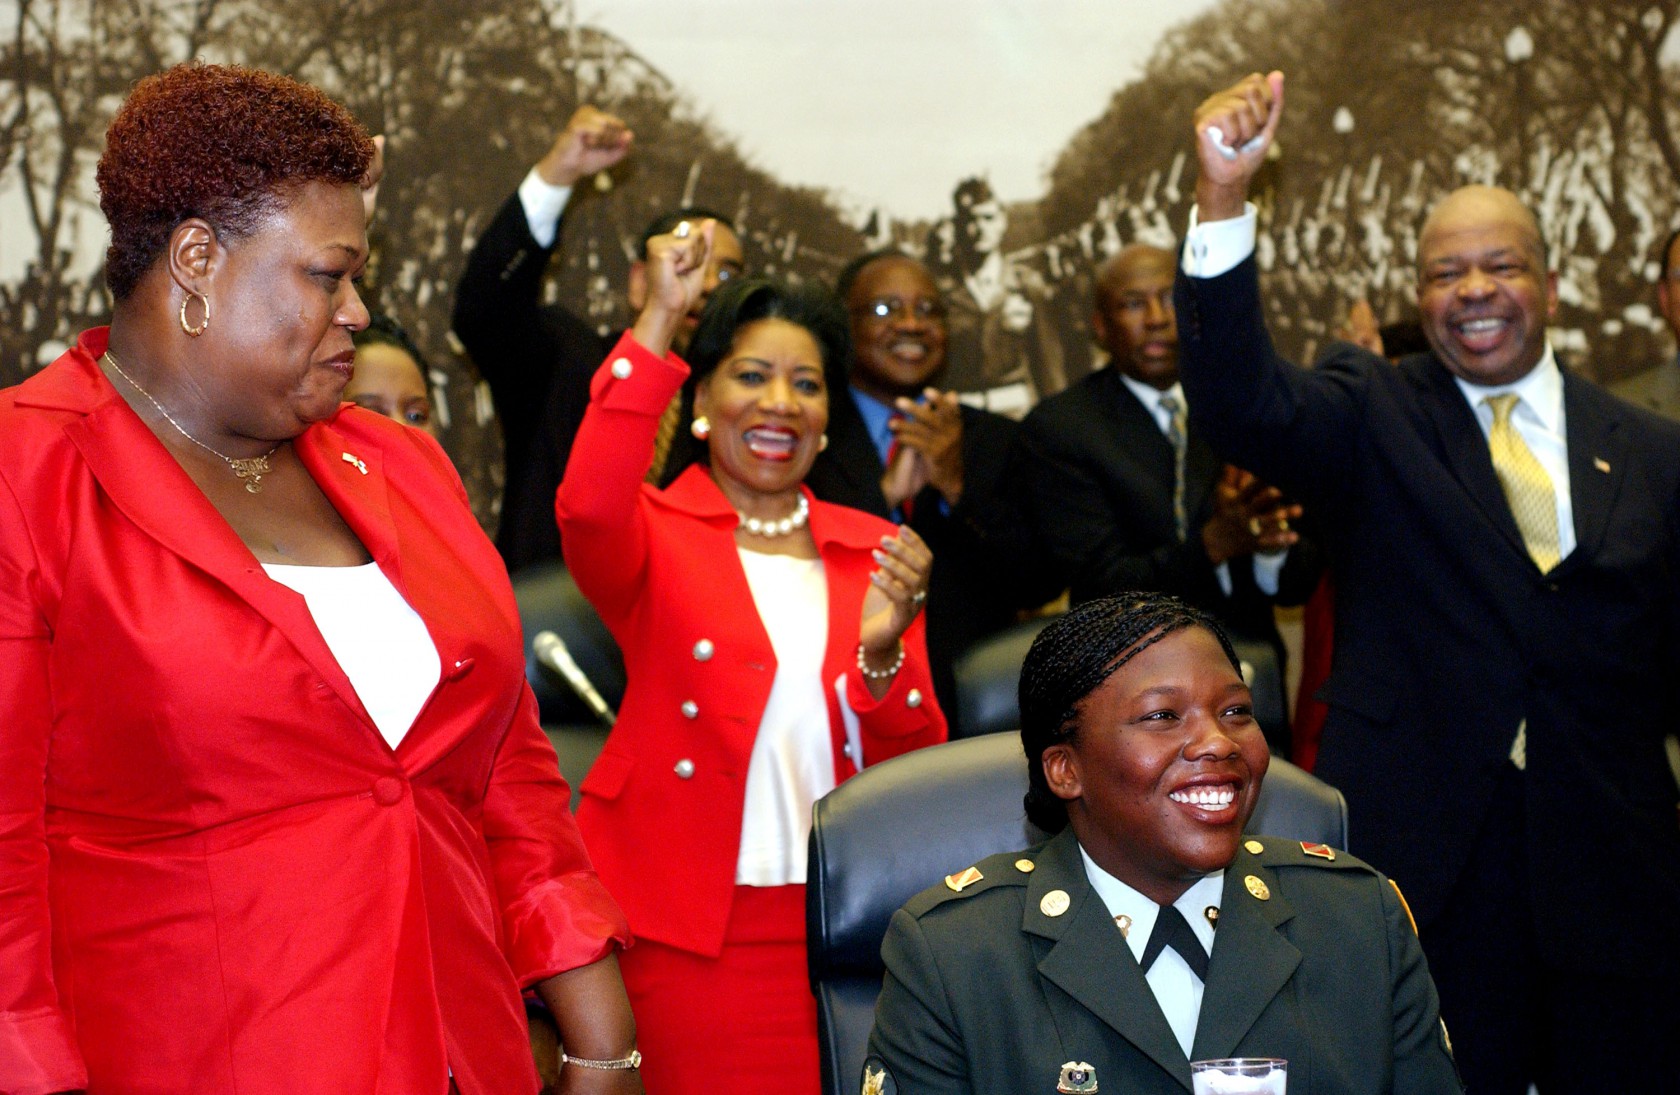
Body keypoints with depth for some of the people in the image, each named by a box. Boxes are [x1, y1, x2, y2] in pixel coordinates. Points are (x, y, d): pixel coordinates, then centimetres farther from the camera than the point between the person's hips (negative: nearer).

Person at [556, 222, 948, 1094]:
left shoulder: (877, 556, 10)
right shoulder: (657, 533, 0)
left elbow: (916, 771, 4)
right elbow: (588, 509, -26)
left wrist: (882, 652, -16)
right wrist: (658, 322, -29)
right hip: (682, 932, -3)